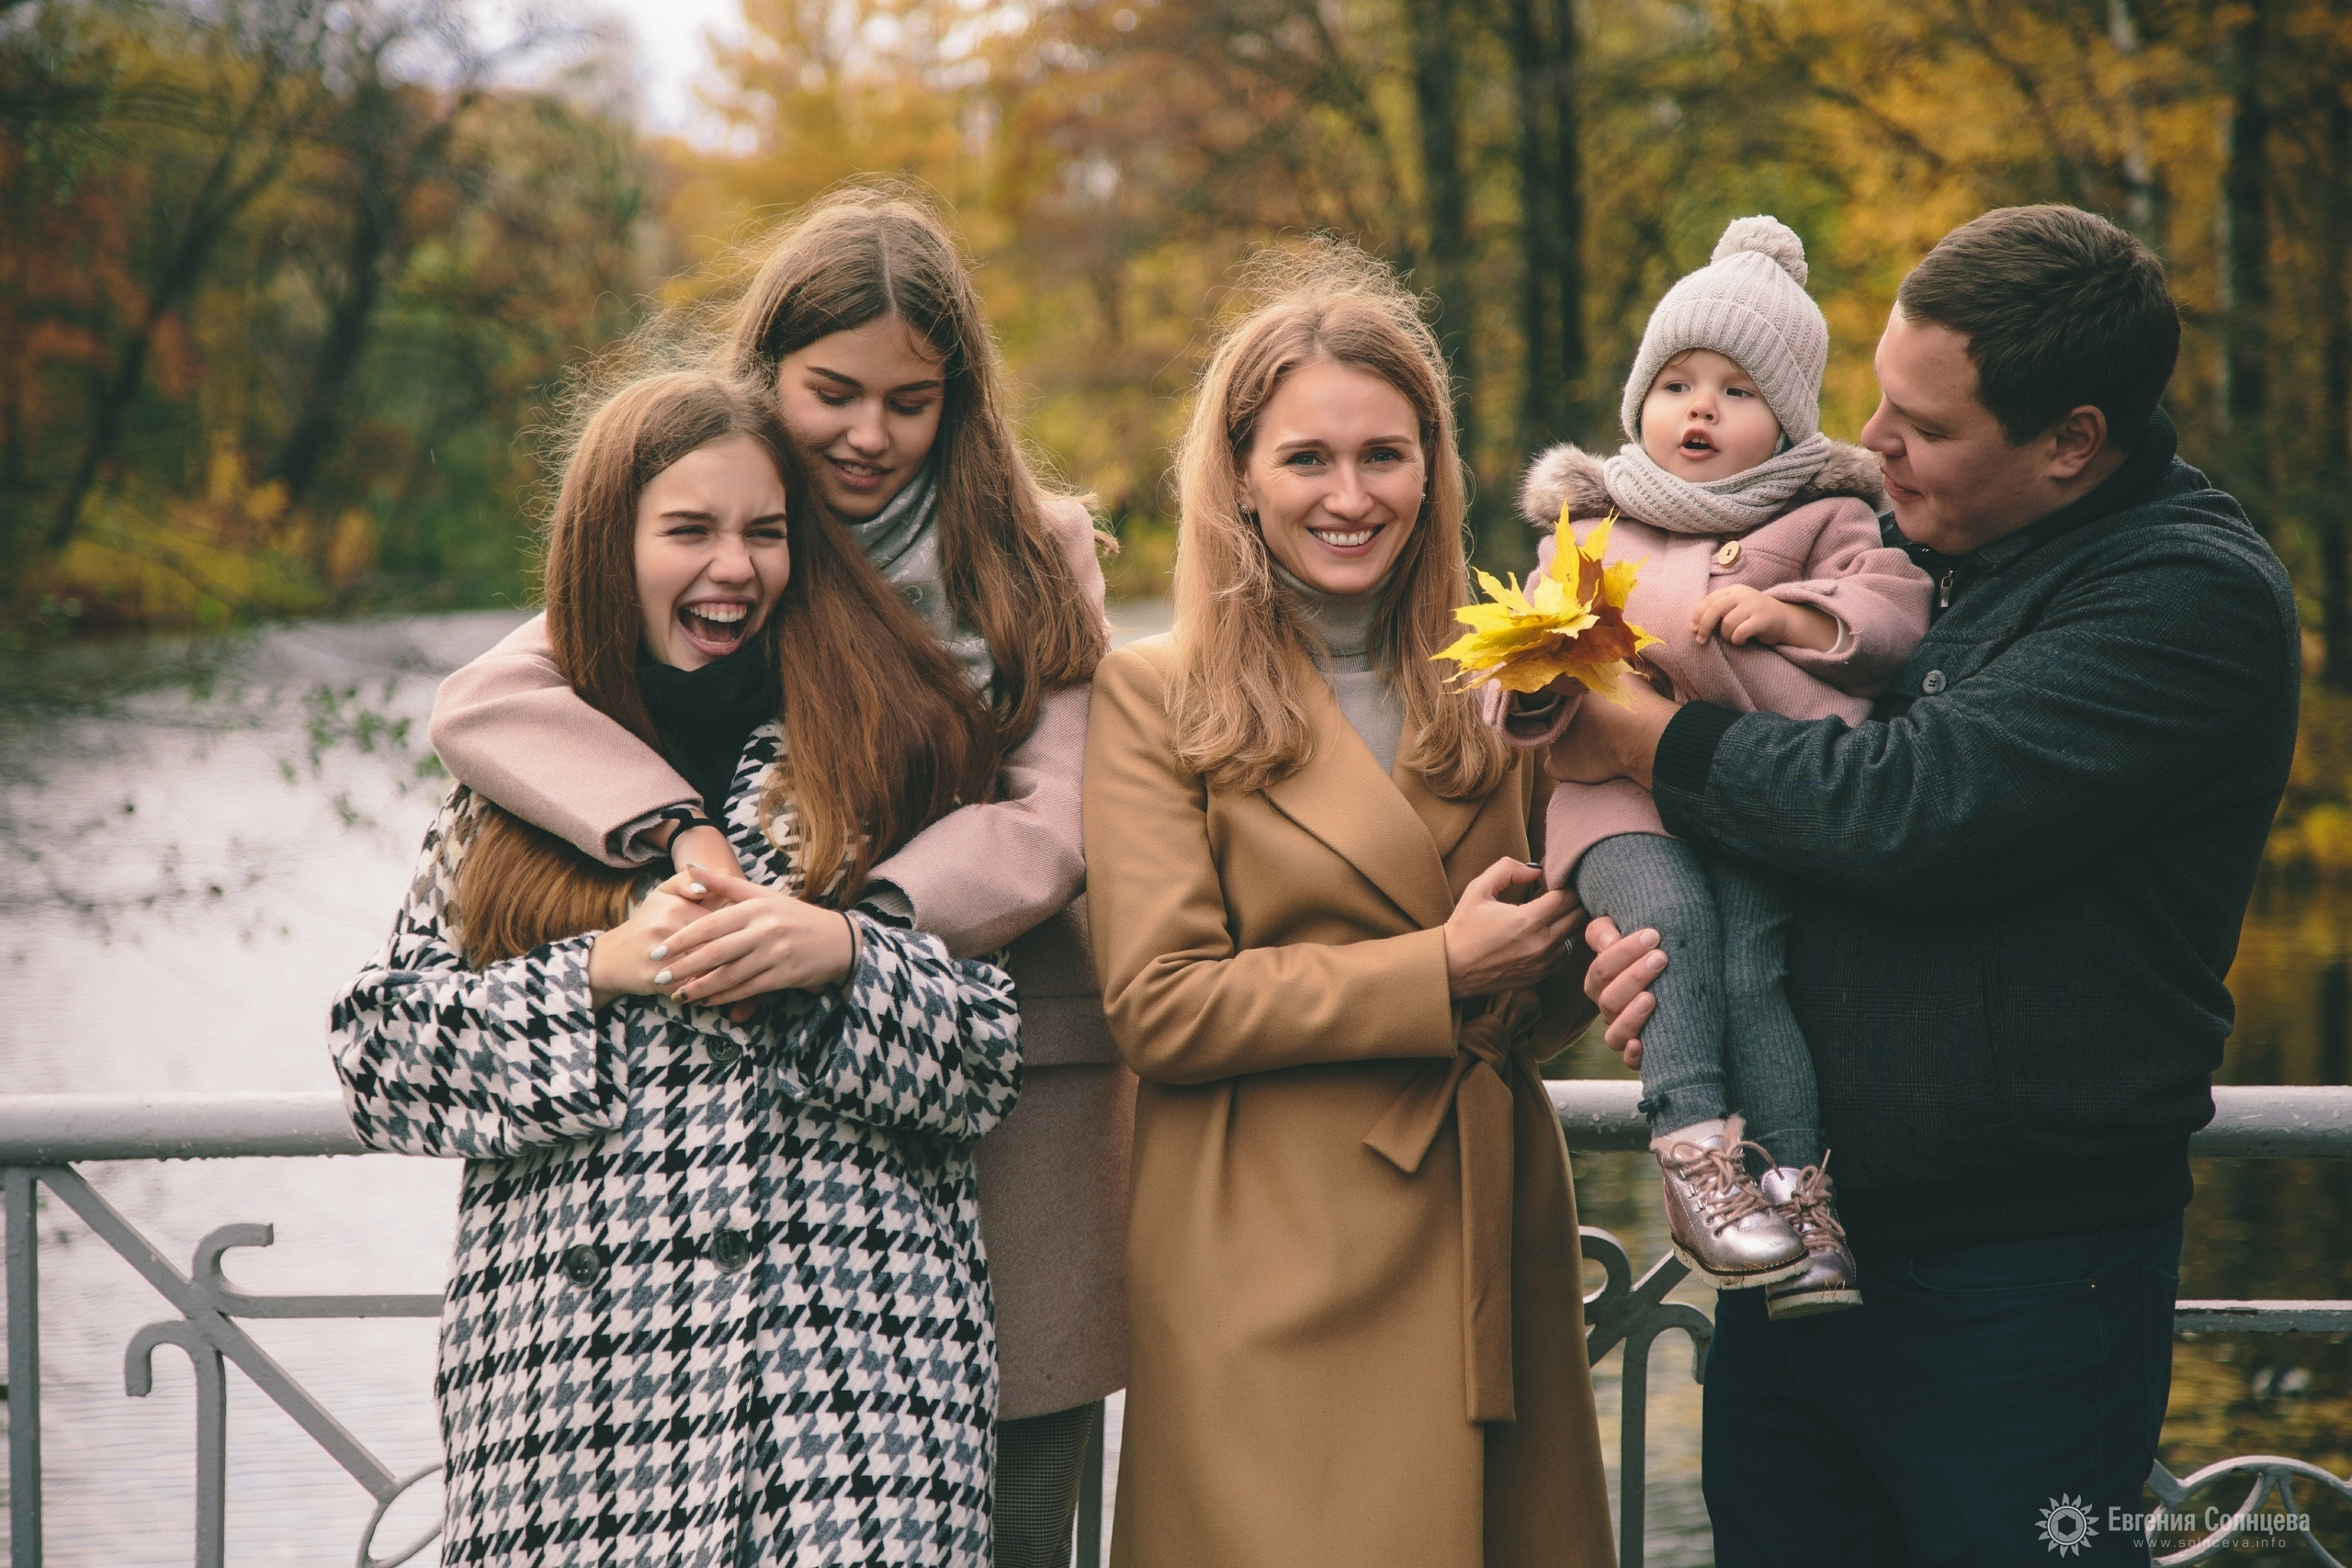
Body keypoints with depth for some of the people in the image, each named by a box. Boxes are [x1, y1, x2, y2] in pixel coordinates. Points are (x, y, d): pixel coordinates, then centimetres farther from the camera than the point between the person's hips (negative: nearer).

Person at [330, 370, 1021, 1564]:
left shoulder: (883, 750, 11)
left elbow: (995, 1055, 8)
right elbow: (378, 1056, 6)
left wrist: (841, 954, -10)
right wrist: (600, 969, -7)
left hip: (854, 1342, -1)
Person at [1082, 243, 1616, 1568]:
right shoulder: (1156, 697, -1)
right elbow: (1158, 1009, -9)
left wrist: (1588, 963, -7)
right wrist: (1441, 976, -14)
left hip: (1492, 1249, 5)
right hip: (1273, 1275, -4)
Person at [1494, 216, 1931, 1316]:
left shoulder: (1821, 517, 18)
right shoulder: (1592, 526, 24)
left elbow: (1896, 608, 3)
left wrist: (1787, 613, -14)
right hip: (1623, 787, 1)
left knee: (1751, 962, -24)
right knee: (1669, 909, -31)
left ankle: (1798, 1188, -20)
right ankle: (1694, 1157, -32)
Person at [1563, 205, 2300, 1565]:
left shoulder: (2194, 595, -14)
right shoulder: (1911, 540, 10)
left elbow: (1911, 811, -23)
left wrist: (1643, 739, -10)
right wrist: (1640, 923, -3)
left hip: (2020, 1287, -7)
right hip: (1793, 1247, 7)